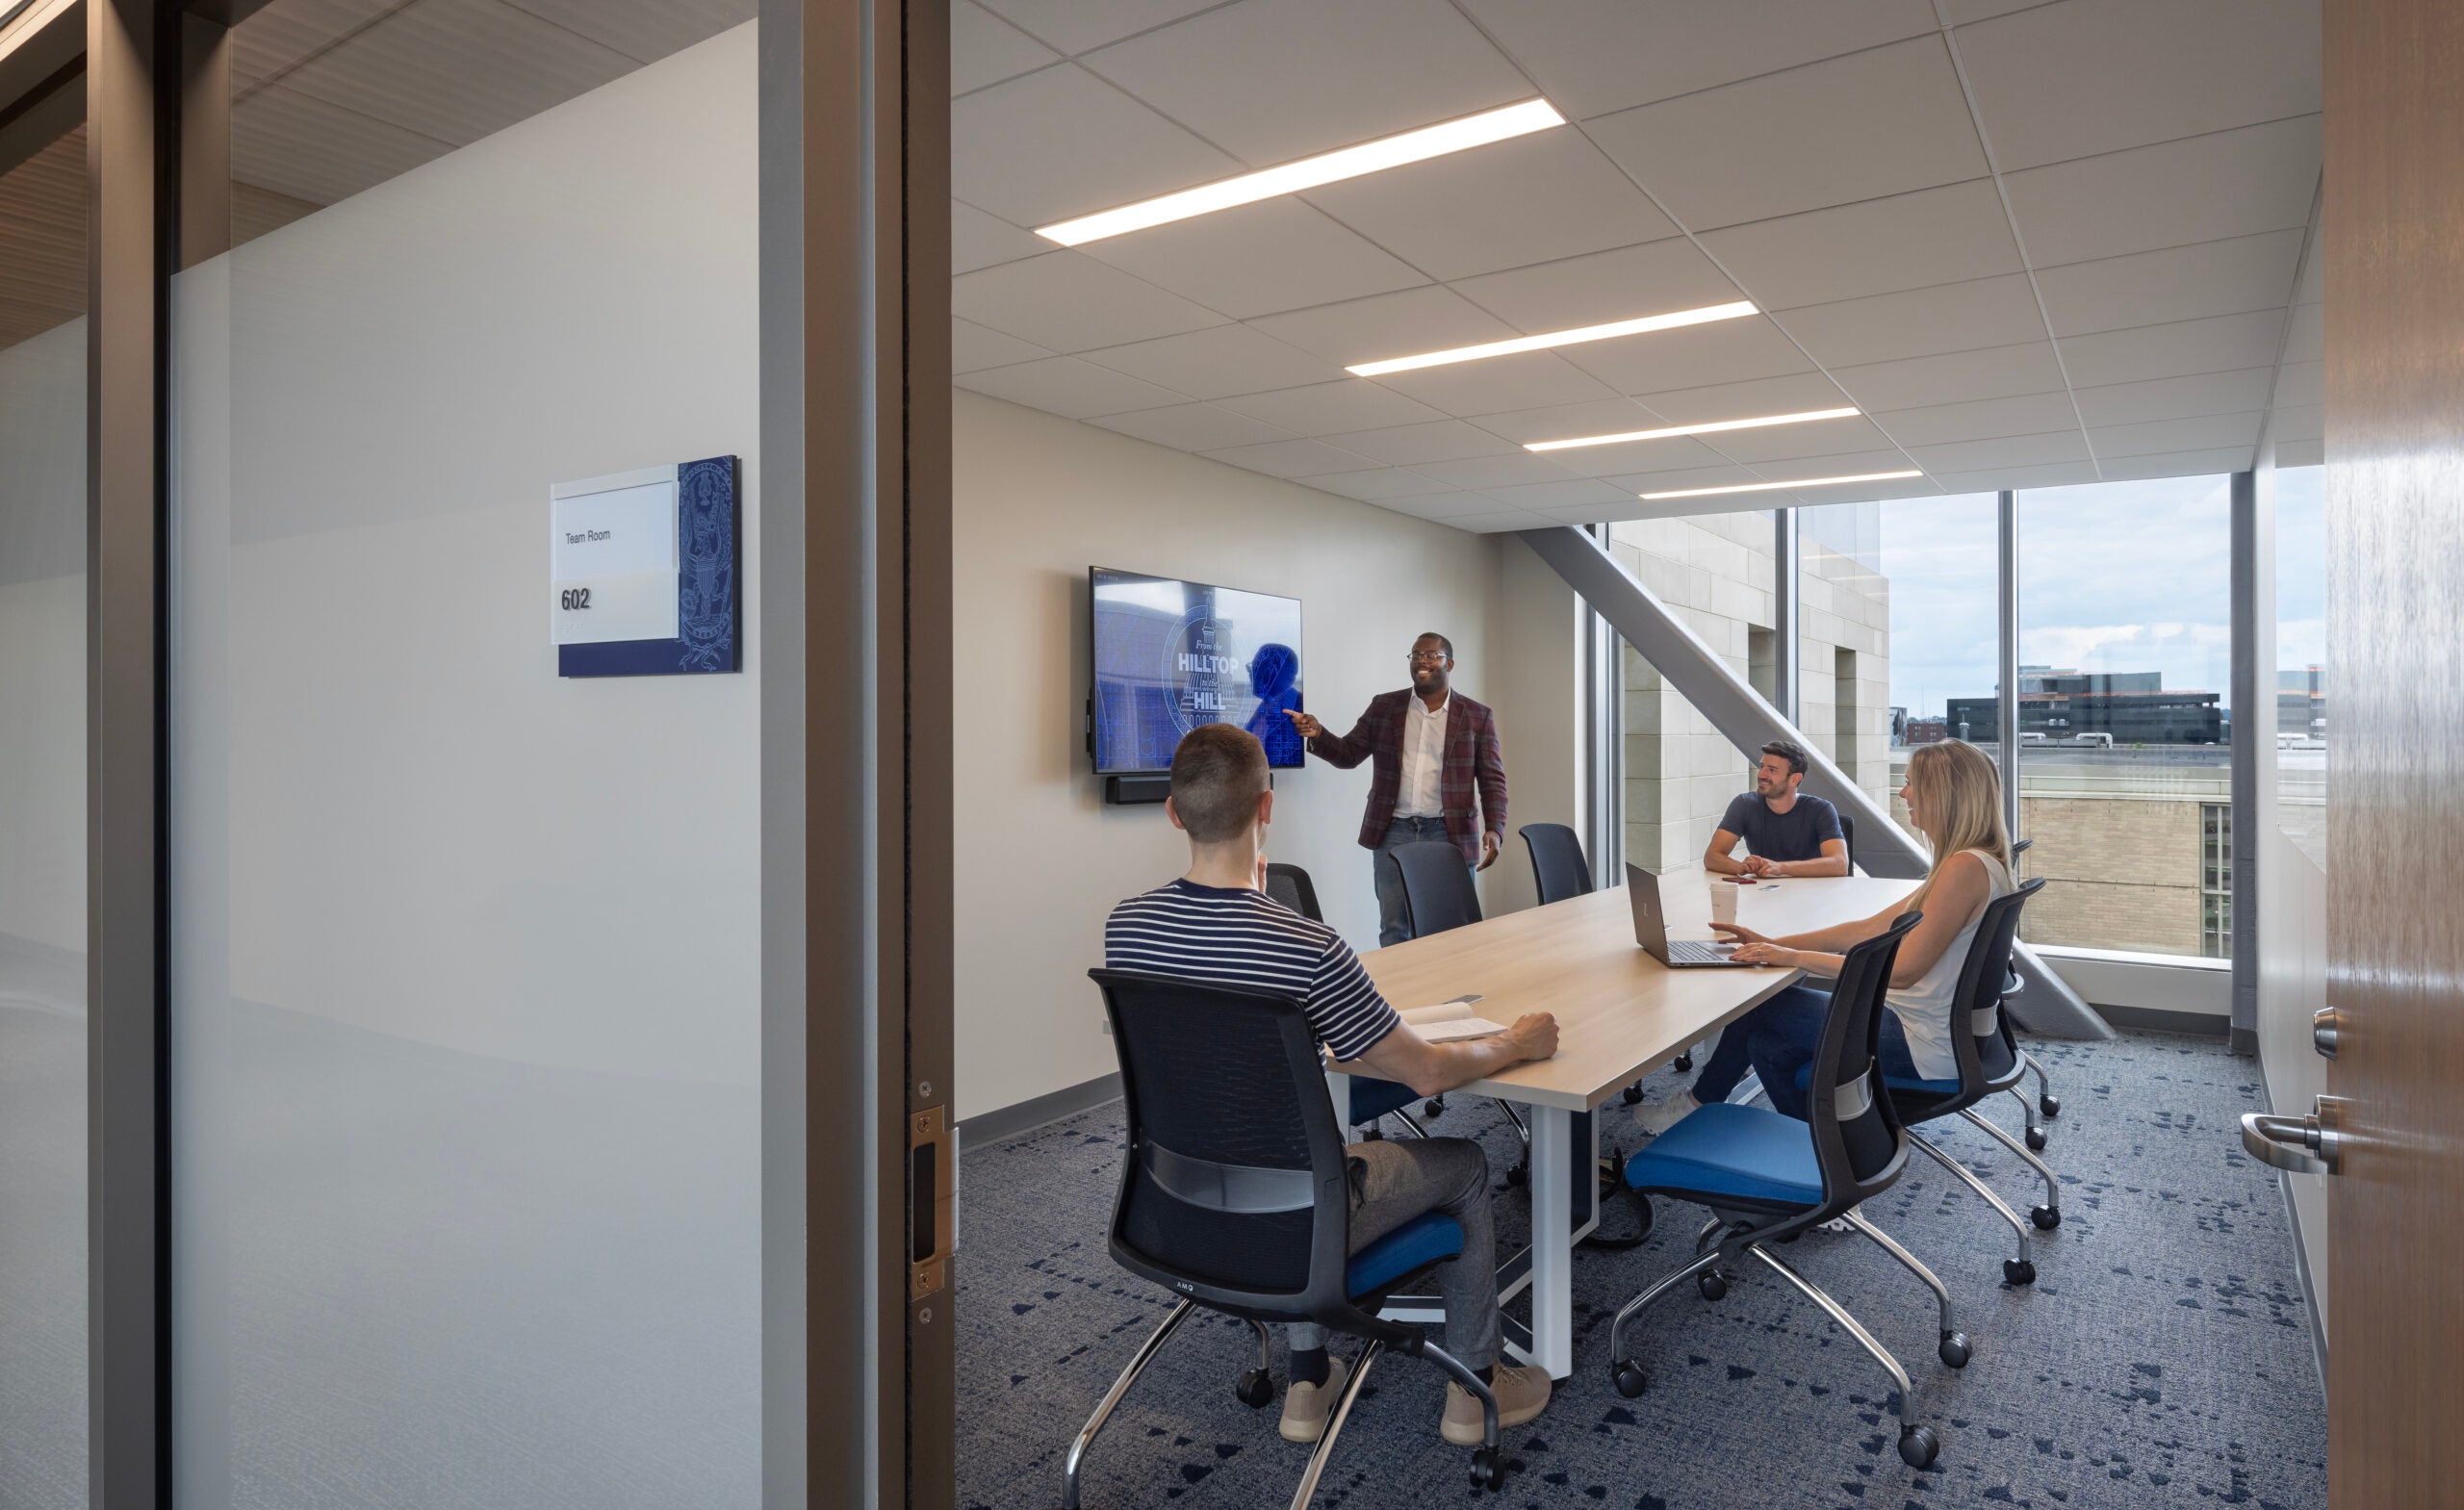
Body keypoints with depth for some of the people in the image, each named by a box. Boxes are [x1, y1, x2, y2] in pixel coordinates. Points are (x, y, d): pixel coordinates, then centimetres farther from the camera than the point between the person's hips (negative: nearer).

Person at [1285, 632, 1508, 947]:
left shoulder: (1477, 717, 3)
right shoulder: (1384, 706, 8)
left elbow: (1493, 780, 1)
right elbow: (1349, 754, 5)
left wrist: (1494, 829, -14)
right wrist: (1318, 734, -15)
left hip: (1450, 833, -1)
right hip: (1394, 830, 1)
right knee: (1394, 930, 4)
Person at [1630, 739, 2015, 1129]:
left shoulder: (1966, 866, -23)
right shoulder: (1970, 862, 11)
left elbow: (1901, 972, -25)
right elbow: (1871, 929, 10)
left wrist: (1796, 957, -19)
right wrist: (1776, 944, 5)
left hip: (1925, 1045, -9)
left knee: (1757, 1011, 1)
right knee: (1769, 1042, 9)